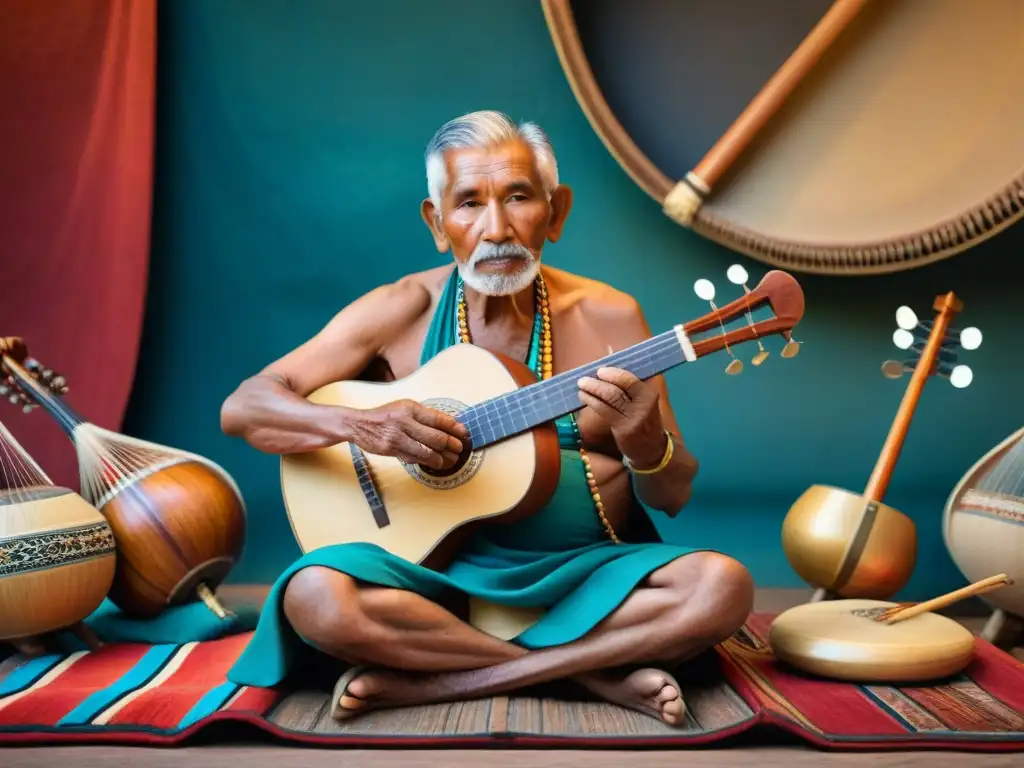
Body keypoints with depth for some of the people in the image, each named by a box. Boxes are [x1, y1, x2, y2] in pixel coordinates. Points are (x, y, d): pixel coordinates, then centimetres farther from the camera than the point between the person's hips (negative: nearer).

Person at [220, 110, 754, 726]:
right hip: (440, 566, -1)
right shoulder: (401, 311, -1)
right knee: (315, 596, -29)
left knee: (722, 587, -25)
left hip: (587, 571, 2)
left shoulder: (610, 317, 1)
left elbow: (674, 496, 3)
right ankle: (596, 674, -16)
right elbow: (243, 407, -3)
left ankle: (422, 682, -20)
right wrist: (361, 425, -22)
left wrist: (644, 442, -22)